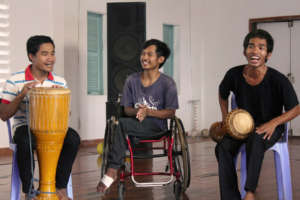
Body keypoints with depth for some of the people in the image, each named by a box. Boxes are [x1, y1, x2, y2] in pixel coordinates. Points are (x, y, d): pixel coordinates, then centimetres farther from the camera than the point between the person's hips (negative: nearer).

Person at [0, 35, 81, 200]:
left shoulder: (60, 82, 7)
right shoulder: (15, 81, -3)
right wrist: (22, 95, -18)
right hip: (25, 127, -3)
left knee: (73, 138, -27)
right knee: (25, 142, -38)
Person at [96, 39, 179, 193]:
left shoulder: (167, 83, -2)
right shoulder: (132, 80, 8)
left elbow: (170, 112, -5)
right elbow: (126, 109, 7)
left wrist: (148, 112, -20)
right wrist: (137, 111, -17)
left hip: (156, 127, -4)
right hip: (134, 125, 4)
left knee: (120, 124, -29)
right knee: (120, 125, -31)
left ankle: (112, 171, -25)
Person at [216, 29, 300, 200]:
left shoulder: (278, 80, -18)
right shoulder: (234, 75, -7)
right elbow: (223, 94, 16)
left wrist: (273, 123, -21)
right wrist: (225, 118, 5)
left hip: (270, 128, -4)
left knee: (256, 140, -38)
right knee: (223, 147, -25)